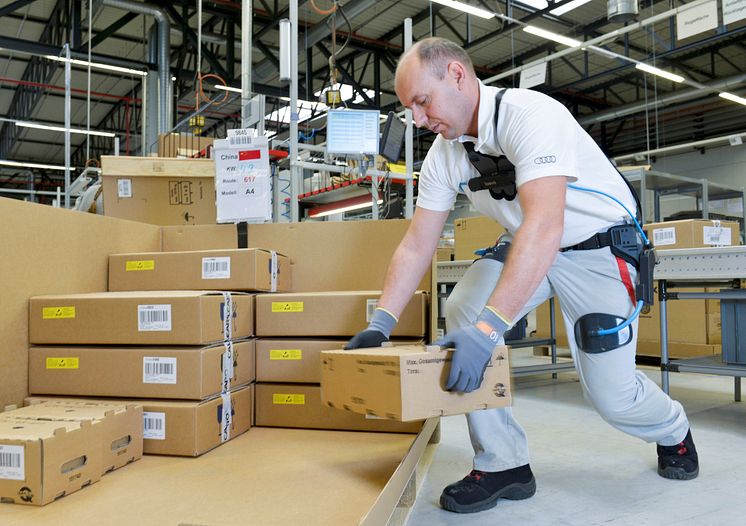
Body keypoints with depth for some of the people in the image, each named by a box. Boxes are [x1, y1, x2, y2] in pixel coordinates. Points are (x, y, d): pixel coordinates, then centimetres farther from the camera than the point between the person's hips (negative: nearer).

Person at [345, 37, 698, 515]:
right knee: (461, 311, -18)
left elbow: (544, 225, -42)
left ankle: (673, 430, 35)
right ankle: (504, 464, -5)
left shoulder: (532, 115, -29)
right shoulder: (444, 154, -6)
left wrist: (489, 329, -49)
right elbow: (417, 246, -4)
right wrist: (380, 324, -13)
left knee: (610, 394, -5)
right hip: (527, 247, 6)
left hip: (599, 248, -6)